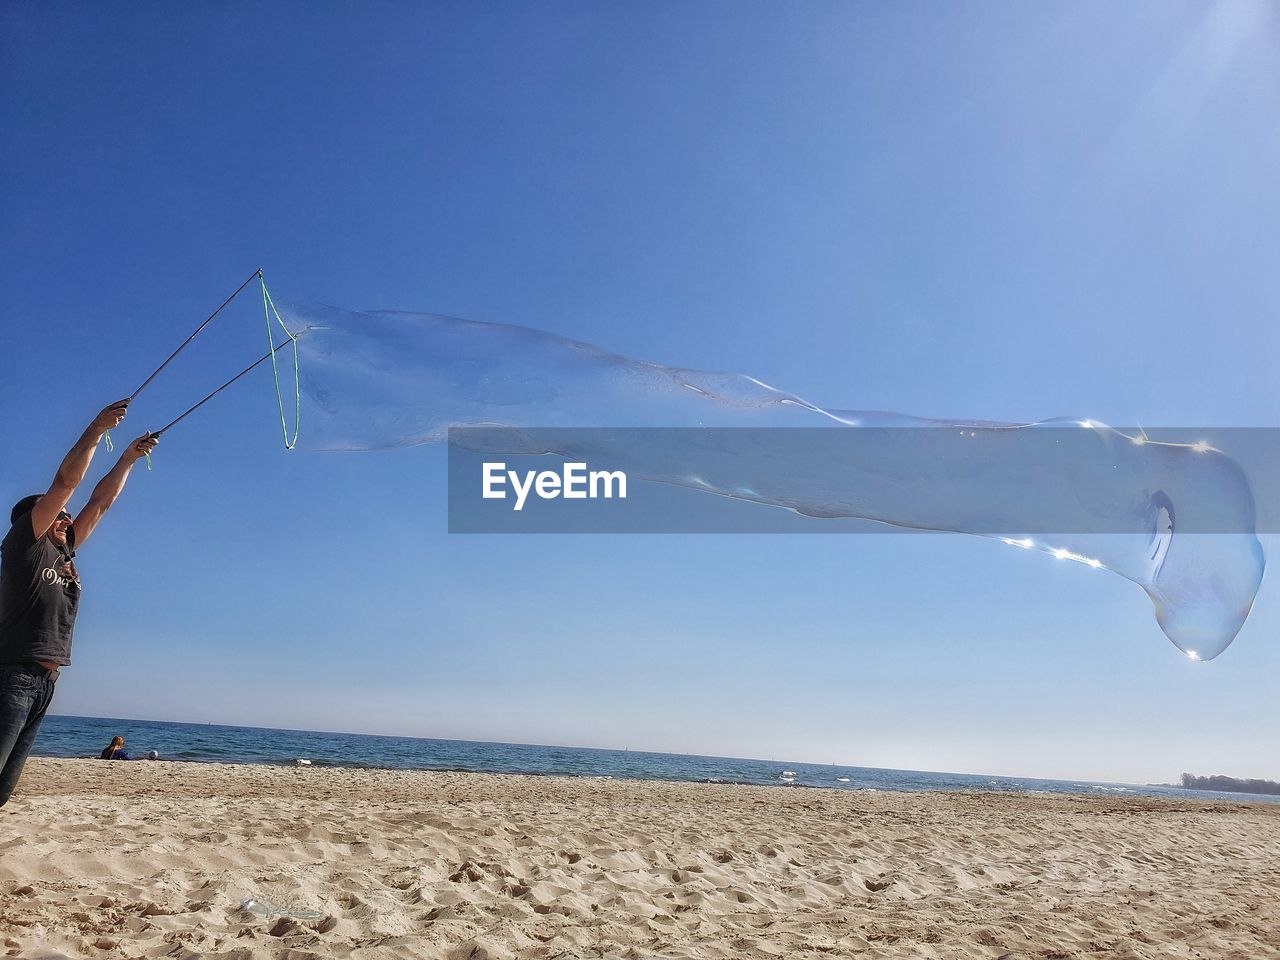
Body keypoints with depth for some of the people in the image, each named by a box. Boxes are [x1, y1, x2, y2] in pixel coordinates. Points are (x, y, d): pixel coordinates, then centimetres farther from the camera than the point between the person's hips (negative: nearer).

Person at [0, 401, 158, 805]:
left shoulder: (63, 552, 19)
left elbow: (100, 502, 24)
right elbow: (65, 482, -5)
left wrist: (128, 458, 26)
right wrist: (97, 429, -5)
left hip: (44, 681, 8)